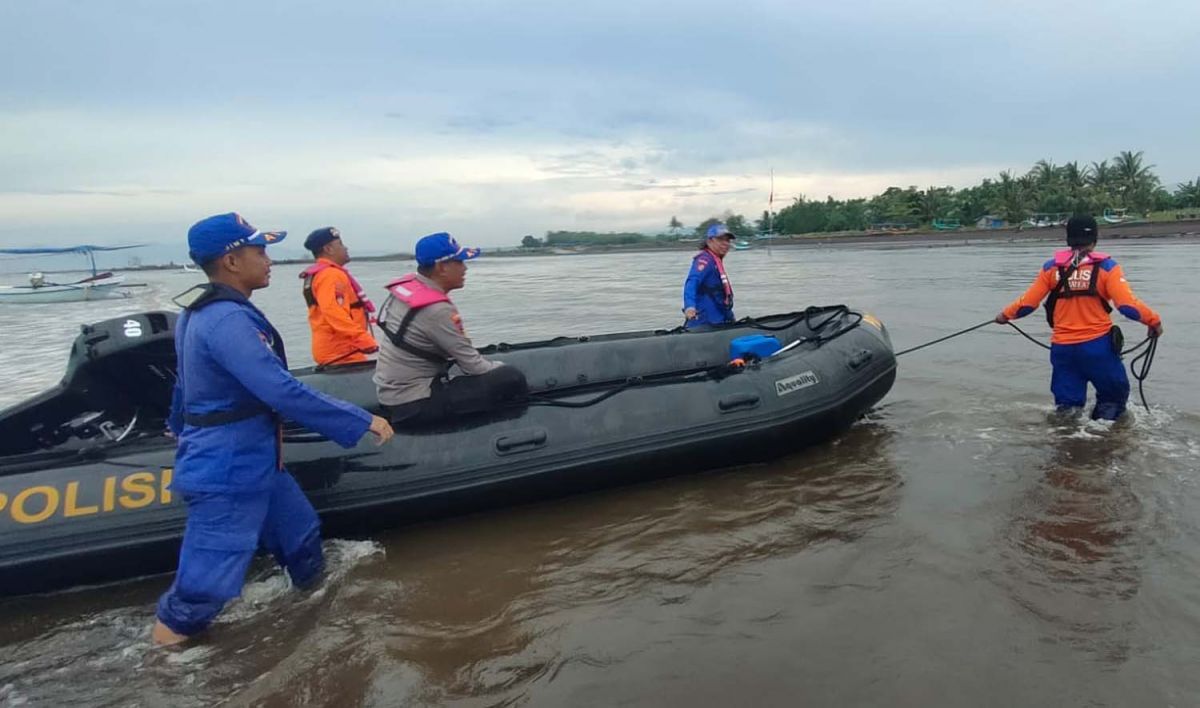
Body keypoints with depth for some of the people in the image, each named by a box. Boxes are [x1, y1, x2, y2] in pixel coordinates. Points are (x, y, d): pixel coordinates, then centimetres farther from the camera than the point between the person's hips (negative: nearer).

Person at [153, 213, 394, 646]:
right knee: (208, 580, 3)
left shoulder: (199, 312, 7)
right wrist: (361, 422, -26)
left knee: (300, 534, 20)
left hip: (251, 462, 10)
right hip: (227, 473, -10)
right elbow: (283, 392, -32)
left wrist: (182, 427, 38)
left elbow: (186, 382, 21)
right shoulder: (227, 320, -26)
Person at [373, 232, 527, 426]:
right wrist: (503, 369, 1)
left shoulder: (405, 287, 2)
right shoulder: (437, 310, -23)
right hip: (413, 404, -10)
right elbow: (473, 366, -18)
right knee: (512, 380, -18)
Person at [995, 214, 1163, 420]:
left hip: (1062, 348, 3)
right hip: (1098, 345, -2)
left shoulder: (1052, 267, 1)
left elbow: (1028, 303, 3)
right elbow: (1127, 304, -13)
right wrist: (1154, 321, 1)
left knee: (1067, 405, 13)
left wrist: (1006, 314, 19)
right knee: (1114, 396, 16)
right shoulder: (1106, 267, -6)